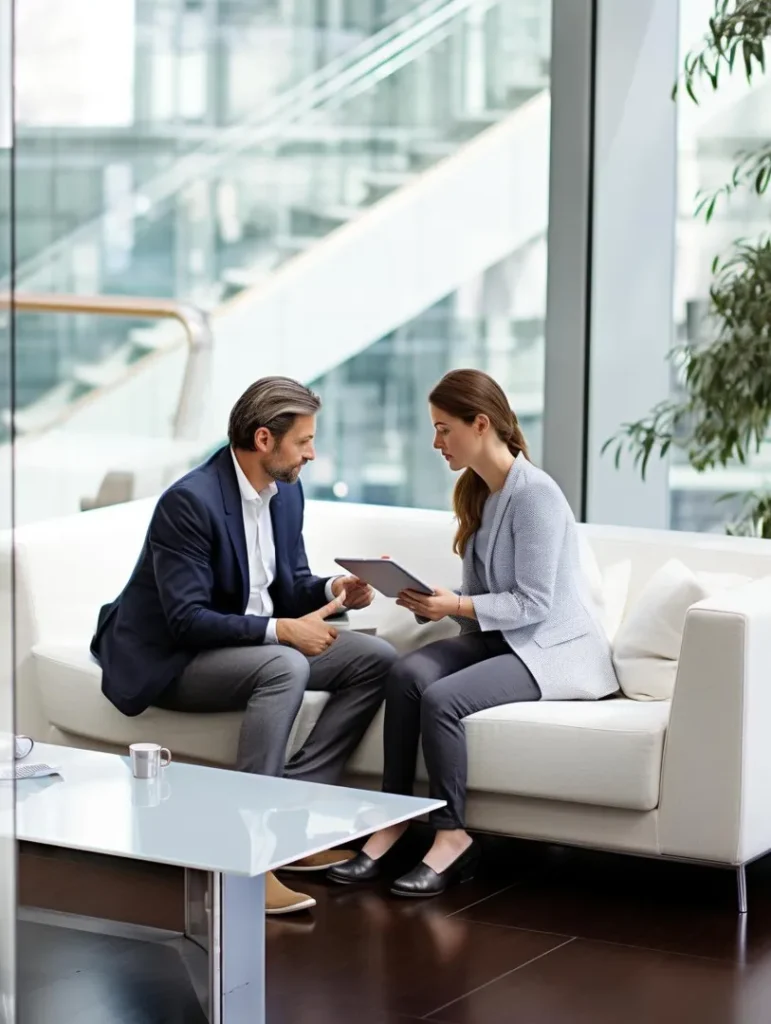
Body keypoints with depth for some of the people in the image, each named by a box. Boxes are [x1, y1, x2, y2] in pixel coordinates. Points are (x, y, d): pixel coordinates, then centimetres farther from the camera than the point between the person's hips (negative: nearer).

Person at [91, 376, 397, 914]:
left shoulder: (286, 491, 3)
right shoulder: (190, 501, -23)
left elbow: (289, 587, 12)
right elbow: (187, 620, -27)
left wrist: (331, 590, -10)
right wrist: (282, 630, -31)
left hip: (254, 642, 9)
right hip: (171, 660, -8)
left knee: (376, 658, -7)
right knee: (286, 667, -35)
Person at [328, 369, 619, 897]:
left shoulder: (534, 493, -16)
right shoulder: (477, 492, 12)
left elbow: (533, 603, -19)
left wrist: (456, 606, -26)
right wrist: (429, 599, -4)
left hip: (554, 649, -8)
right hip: (495, 637, 8)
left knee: (442, 698, -29)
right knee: (407, 673, -21)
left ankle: (452, 836, -15)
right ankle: (391, 824, -20)